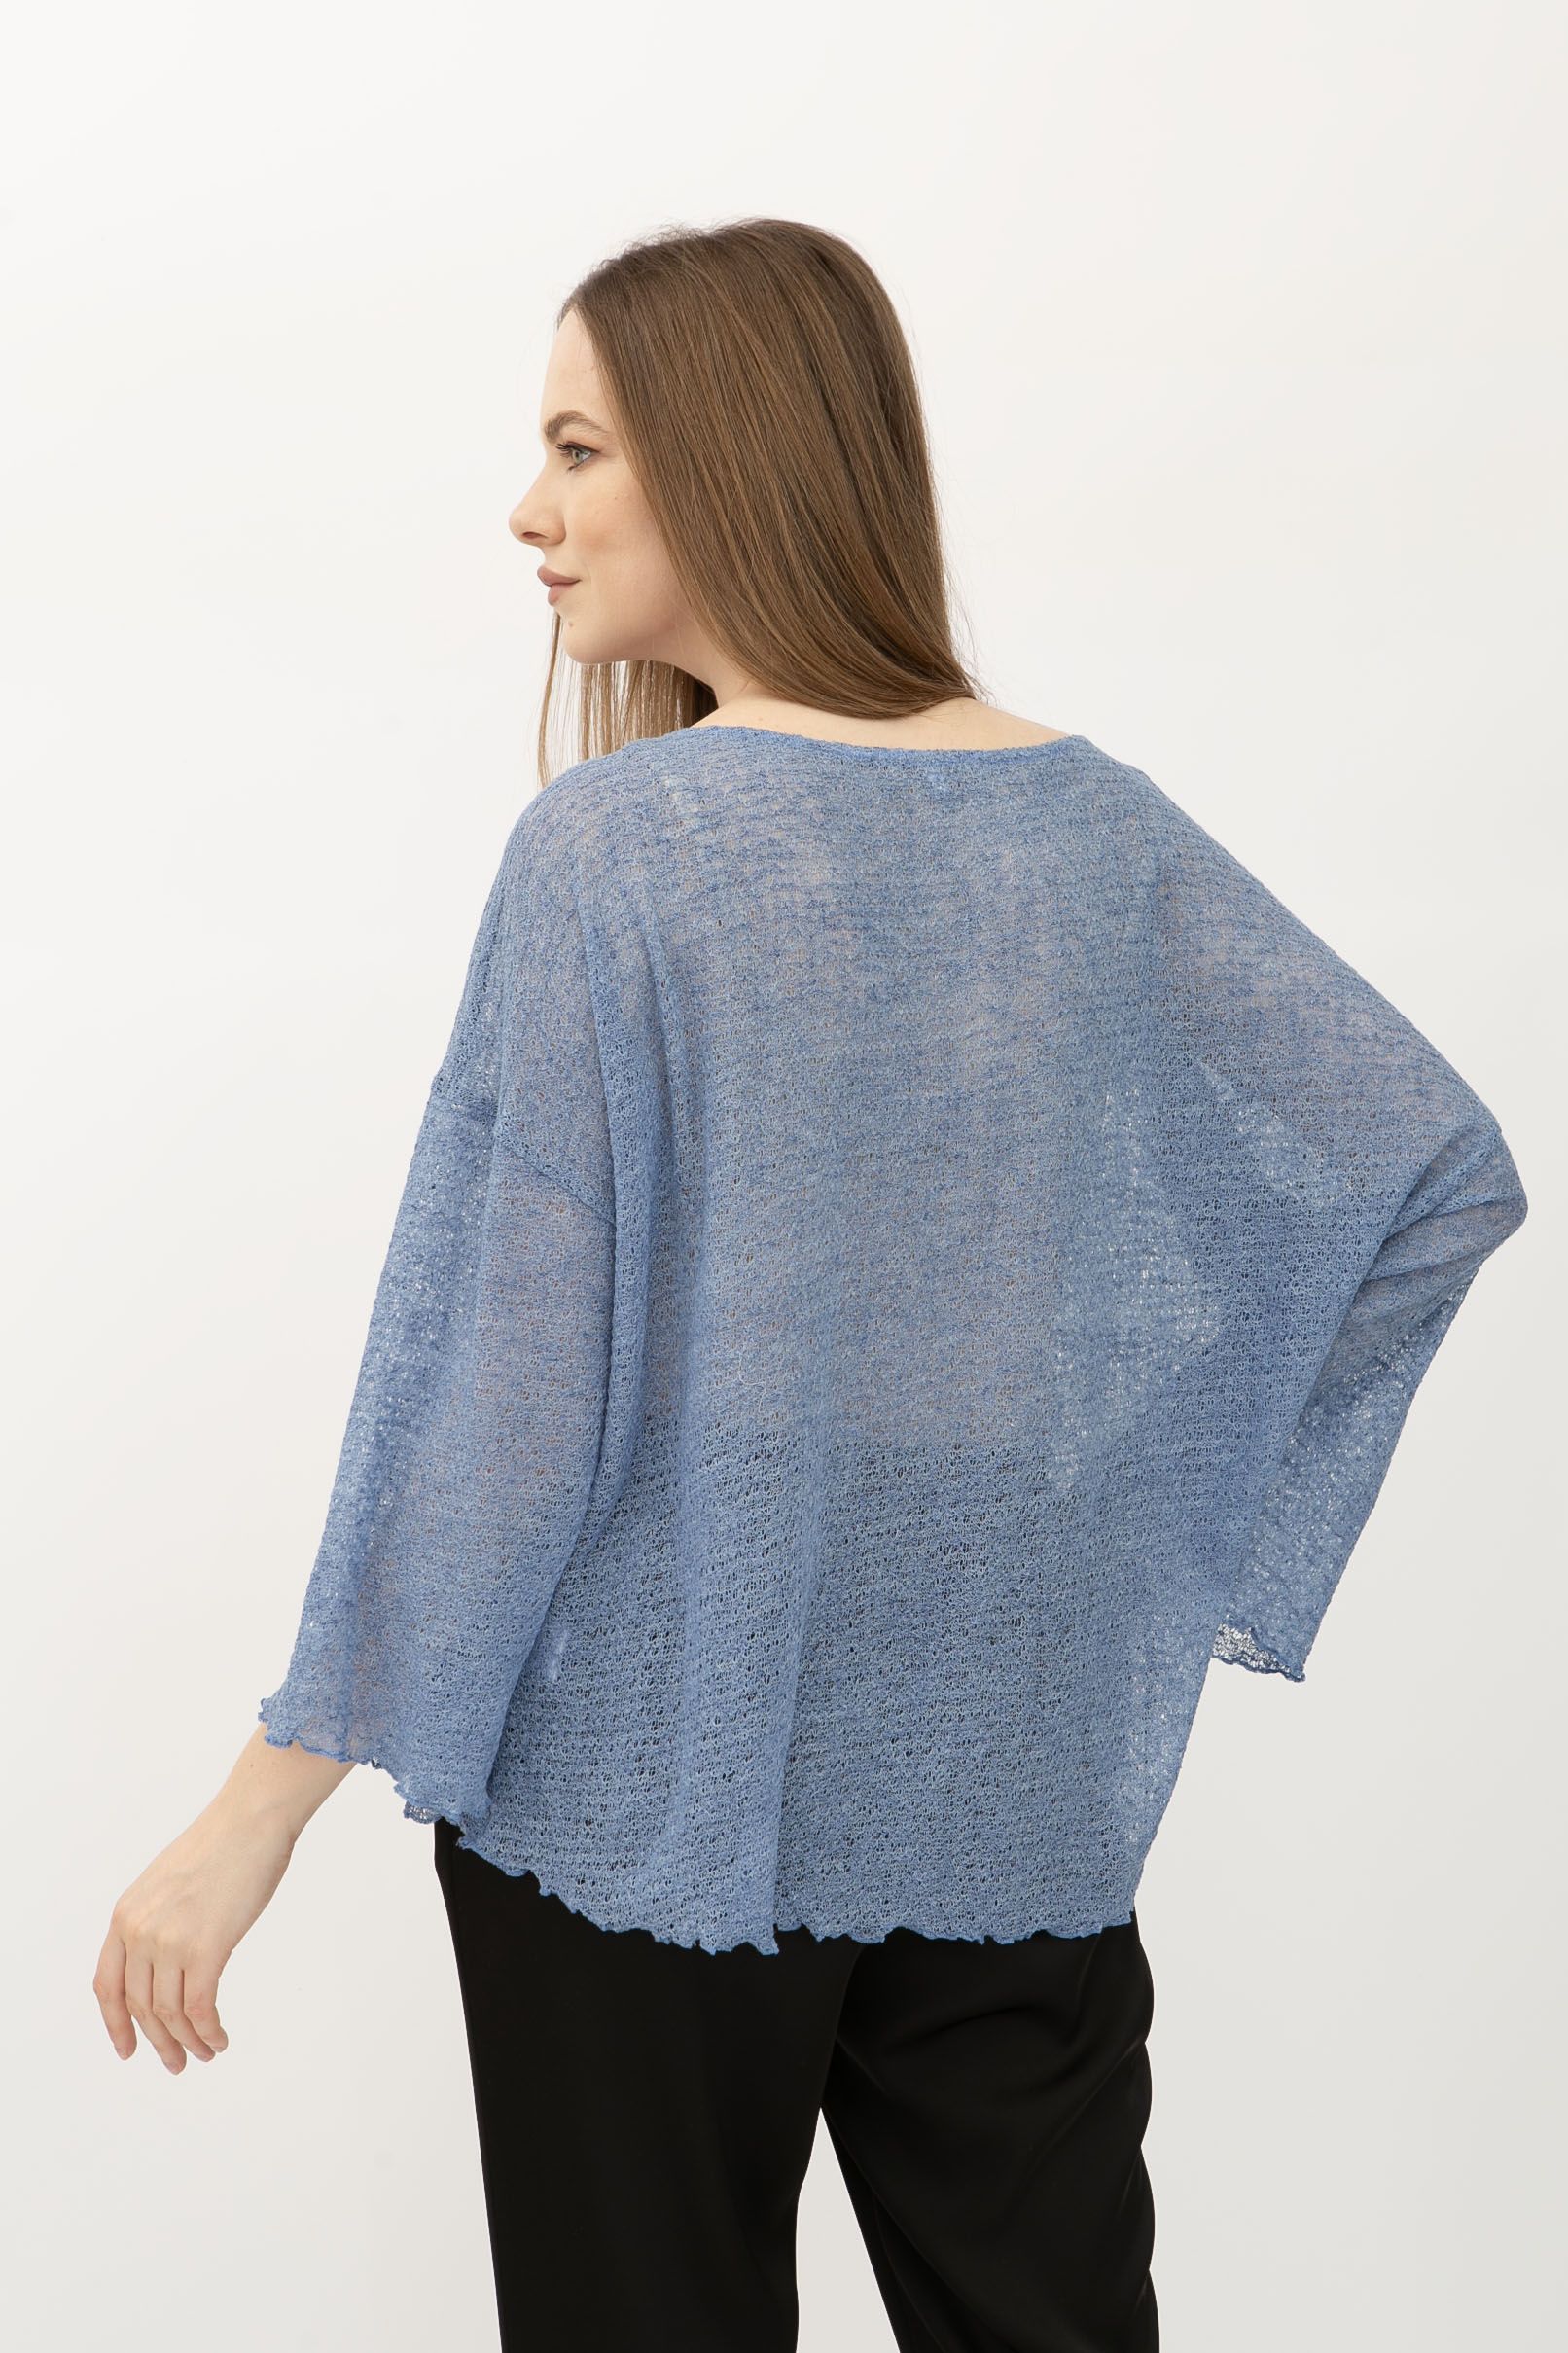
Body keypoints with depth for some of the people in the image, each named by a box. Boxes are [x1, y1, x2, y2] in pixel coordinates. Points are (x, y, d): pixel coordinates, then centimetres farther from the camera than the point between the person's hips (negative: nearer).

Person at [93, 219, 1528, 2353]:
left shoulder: (614, 848, -14)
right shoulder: (1101, 824, 1)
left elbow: (499, 1373, -16)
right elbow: (1442, 1171, 4)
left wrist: (263, 1807, -8)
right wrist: (1202, 1535, 7)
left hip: (657, 1782, -4)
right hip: (1025, 1786, 4)